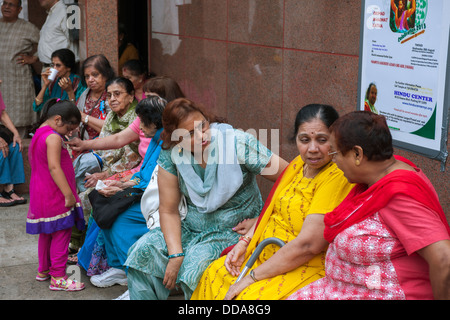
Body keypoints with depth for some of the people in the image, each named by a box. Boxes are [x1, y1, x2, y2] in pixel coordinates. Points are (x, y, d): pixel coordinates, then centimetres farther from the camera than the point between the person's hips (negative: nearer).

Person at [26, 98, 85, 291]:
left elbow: (33, 162, 20)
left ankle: (43, 270, 33)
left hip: (40, 194, 10)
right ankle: (58, 278, 0)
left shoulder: (38, 134, 13)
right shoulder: (54, 138, -19)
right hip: (54, 197, -10)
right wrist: (68, 194, -26)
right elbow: (54, 167, -26)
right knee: (61, 234, -4)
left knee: (46, 233, 21)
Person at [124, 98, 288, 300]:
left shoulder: (238, 144, -18)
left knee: (196, 264, -30)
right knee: (144, 250, -17)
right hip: (192, 227, 4)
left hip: (234, 229, -4)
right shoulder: (171, 155, -7)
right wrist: (175, 254, -17)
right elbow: (168, 210, -4)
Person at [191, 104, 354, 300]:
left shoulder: (337, 177, -23)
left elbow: (307, 245, -27)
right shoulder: (299, 164, 5)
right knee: (213, 274, 7)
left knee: (249, 295, -27)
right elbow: (271, 210, 19)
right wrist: (245, 242, 4)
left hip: (306, 268, -8)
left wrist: (252, 277, -20)